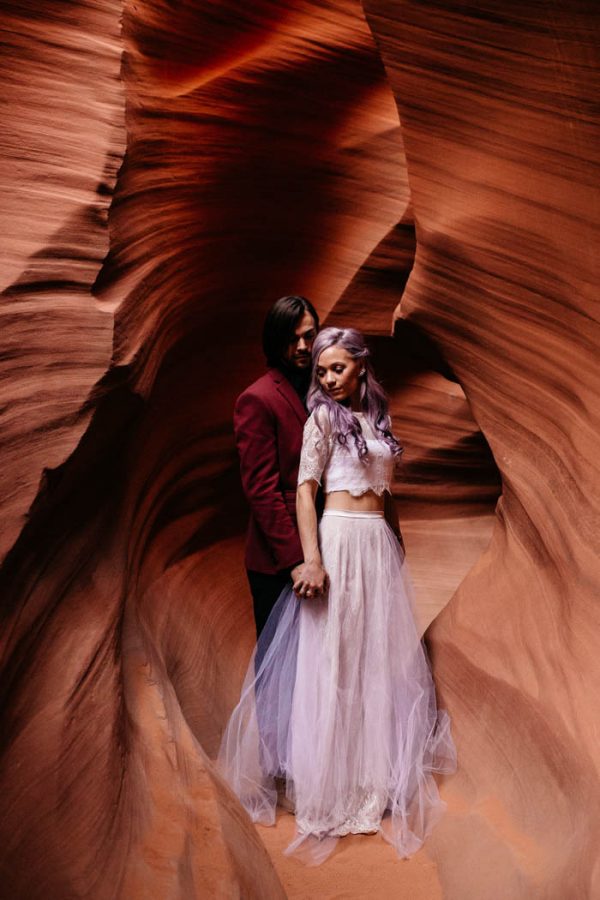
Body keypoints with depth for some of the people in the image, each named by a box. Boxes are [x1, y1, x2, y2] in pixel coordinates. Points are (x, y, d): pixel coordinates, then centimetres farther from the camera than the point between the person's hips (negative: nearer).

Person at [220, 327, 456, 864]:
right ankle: (328, 788, 14)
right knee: (334, 658, 0)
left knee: (382, 657, 13)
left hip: (381, 544, 6)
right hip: (340, 541, -6)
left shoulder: (377, 416, 14)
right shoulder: (323, 417, -4)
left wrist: (399, 545, 18)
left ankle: (380, 773, 31)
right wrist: (312, 560, -20)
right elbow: (305, 491, -10)